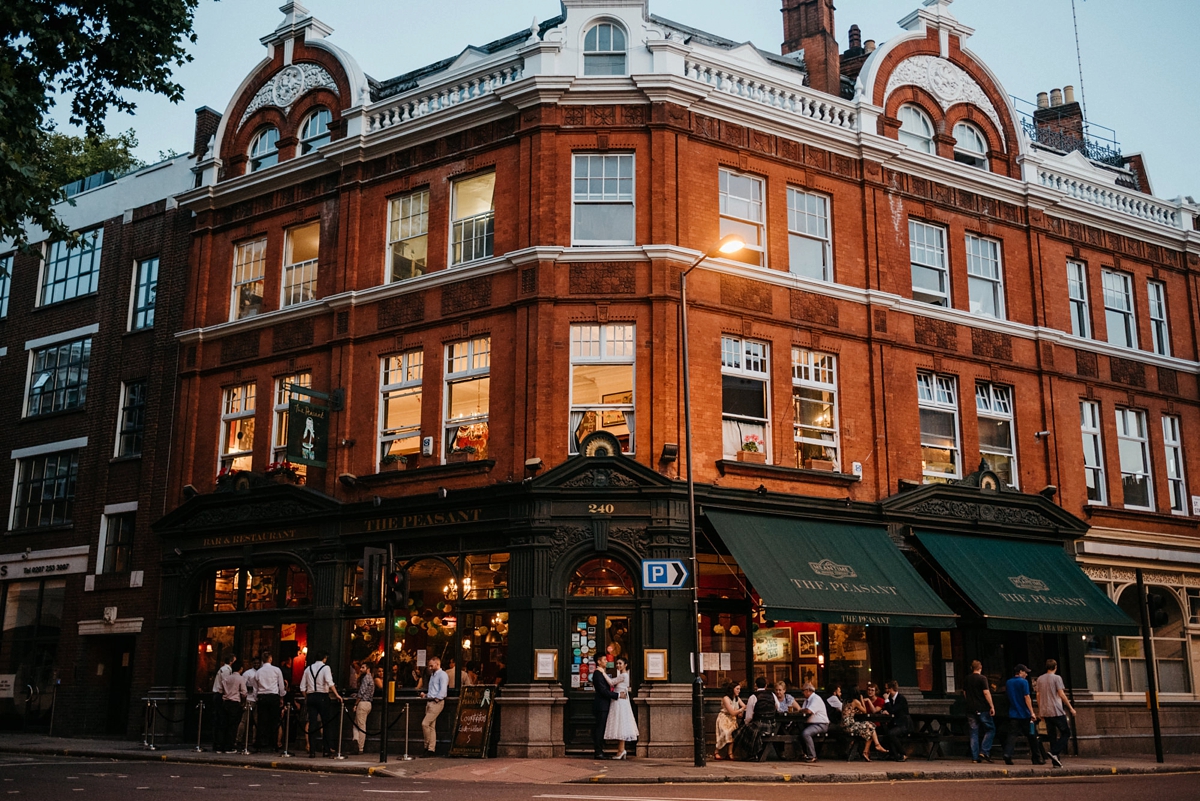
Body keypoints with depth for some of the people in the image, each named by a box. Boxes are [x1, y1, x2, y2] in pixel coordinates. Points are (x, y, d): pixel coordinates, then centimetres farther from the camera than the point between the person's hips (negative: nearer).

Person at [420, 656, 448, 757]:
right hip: (429, 702, 9)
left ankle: (427, 746, -3)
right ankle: (431, 749, 5)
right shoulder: (432, 675, 23)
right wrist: (425, 695, 12)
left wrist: (436, 699, -19)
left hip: (436, 702, -9)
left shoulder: (442, 675, -6)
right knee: (431, 726, 5)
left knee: (425, 724, -15)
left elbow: (443, 690, -15)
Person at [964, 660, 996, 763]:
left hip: (970, 709, 5)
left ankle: (975, 757, 4)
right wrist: (992, 706, -11)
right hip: (982, 709, -5)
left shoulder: (967, 679, 10)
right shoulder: (982, 678, -8)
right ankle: (984, 751, -6)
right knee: (990, 729, 7)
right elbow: (986, 693, -14)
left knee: (974, 732, 7)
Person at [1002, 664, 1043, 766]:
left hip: (1013, 714, 5)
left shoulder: (1008, 683, 11)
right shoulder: (1023, 682, -7)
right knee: (1032, 736, 7)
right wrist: (1032, 712, -15)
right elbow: (1026, 697, -14)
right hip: (1024, 714, -5)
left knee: (1012, 734, -3)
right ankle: (1037, 758, 13)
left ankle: (1007, 755, -21)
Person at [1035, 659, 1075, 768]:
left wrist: (1040, 711, 22)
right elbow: (1061, 694, -9)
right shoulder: (1056, 678, -5)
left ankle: (1055, 761, 4)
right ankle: (1054, 752, -14)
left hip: (1045, 712, 6)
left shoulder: (1040, 679, 12)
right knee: (1066, 733, 4)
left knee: (1052, 736, 8)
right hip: (1056, 711, -6)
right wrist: (1071, 708, -4)